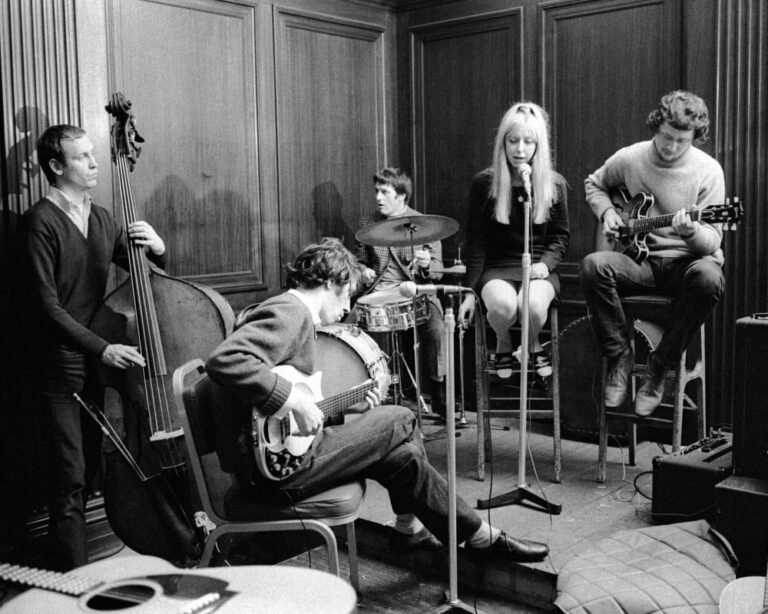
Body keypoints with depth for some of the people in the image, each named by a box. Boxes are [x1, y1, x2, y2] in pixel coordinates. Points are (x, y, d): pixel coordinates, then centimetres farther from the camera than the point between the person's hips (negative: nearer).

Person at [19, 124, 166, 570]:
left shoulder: (101, 219, 12)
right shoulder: (41, 221, -9)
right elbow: (46, 306, -15)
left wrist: (157, 248, -5)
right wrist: (101, 348, -22)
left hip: (100, 364, 7)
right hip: (60, 369, -7)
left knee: (89, 472, 13)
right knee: (70, 481, -3)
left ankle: (77, 570, 26)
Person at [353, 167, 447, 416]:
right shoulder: (366, 225, 13)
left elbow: (438, 271, 4)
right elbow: (360, 260, 23)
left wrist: (426, 264, -19)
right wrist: (363, 272, 0)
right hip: (377, 293, 3)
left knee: (435, 330, -29)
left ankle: (439, 392, -10)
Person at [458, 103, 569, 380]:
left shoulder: (554, 184, 0)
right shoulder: (484, 183, -3)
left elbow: (560, 235, 9)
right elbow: (476, 242, -1)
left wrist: (545, 263, -13)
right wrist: (470, 291, -5)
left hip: (538, 267, 1)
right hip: (497, 267, 0)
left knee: (534, 304, -33)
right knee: (503, 305, -34)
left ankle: (532, 344, 4)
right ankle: (503, 344, 4)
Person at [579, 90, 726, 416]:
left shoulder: (708, 170, -8)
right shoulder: (629, 159, -2)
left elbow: (712, 242, -11)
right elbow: (593, 184, 20)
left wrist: (691, 231, -34)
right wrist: (607, 212, 0)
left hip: (688, 262, -1)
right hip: (641, 259, 2)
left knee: (708, 277, -38)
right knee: (593, 265, -30)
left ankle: (660, 367, -18)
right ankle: (620, 356, -13)